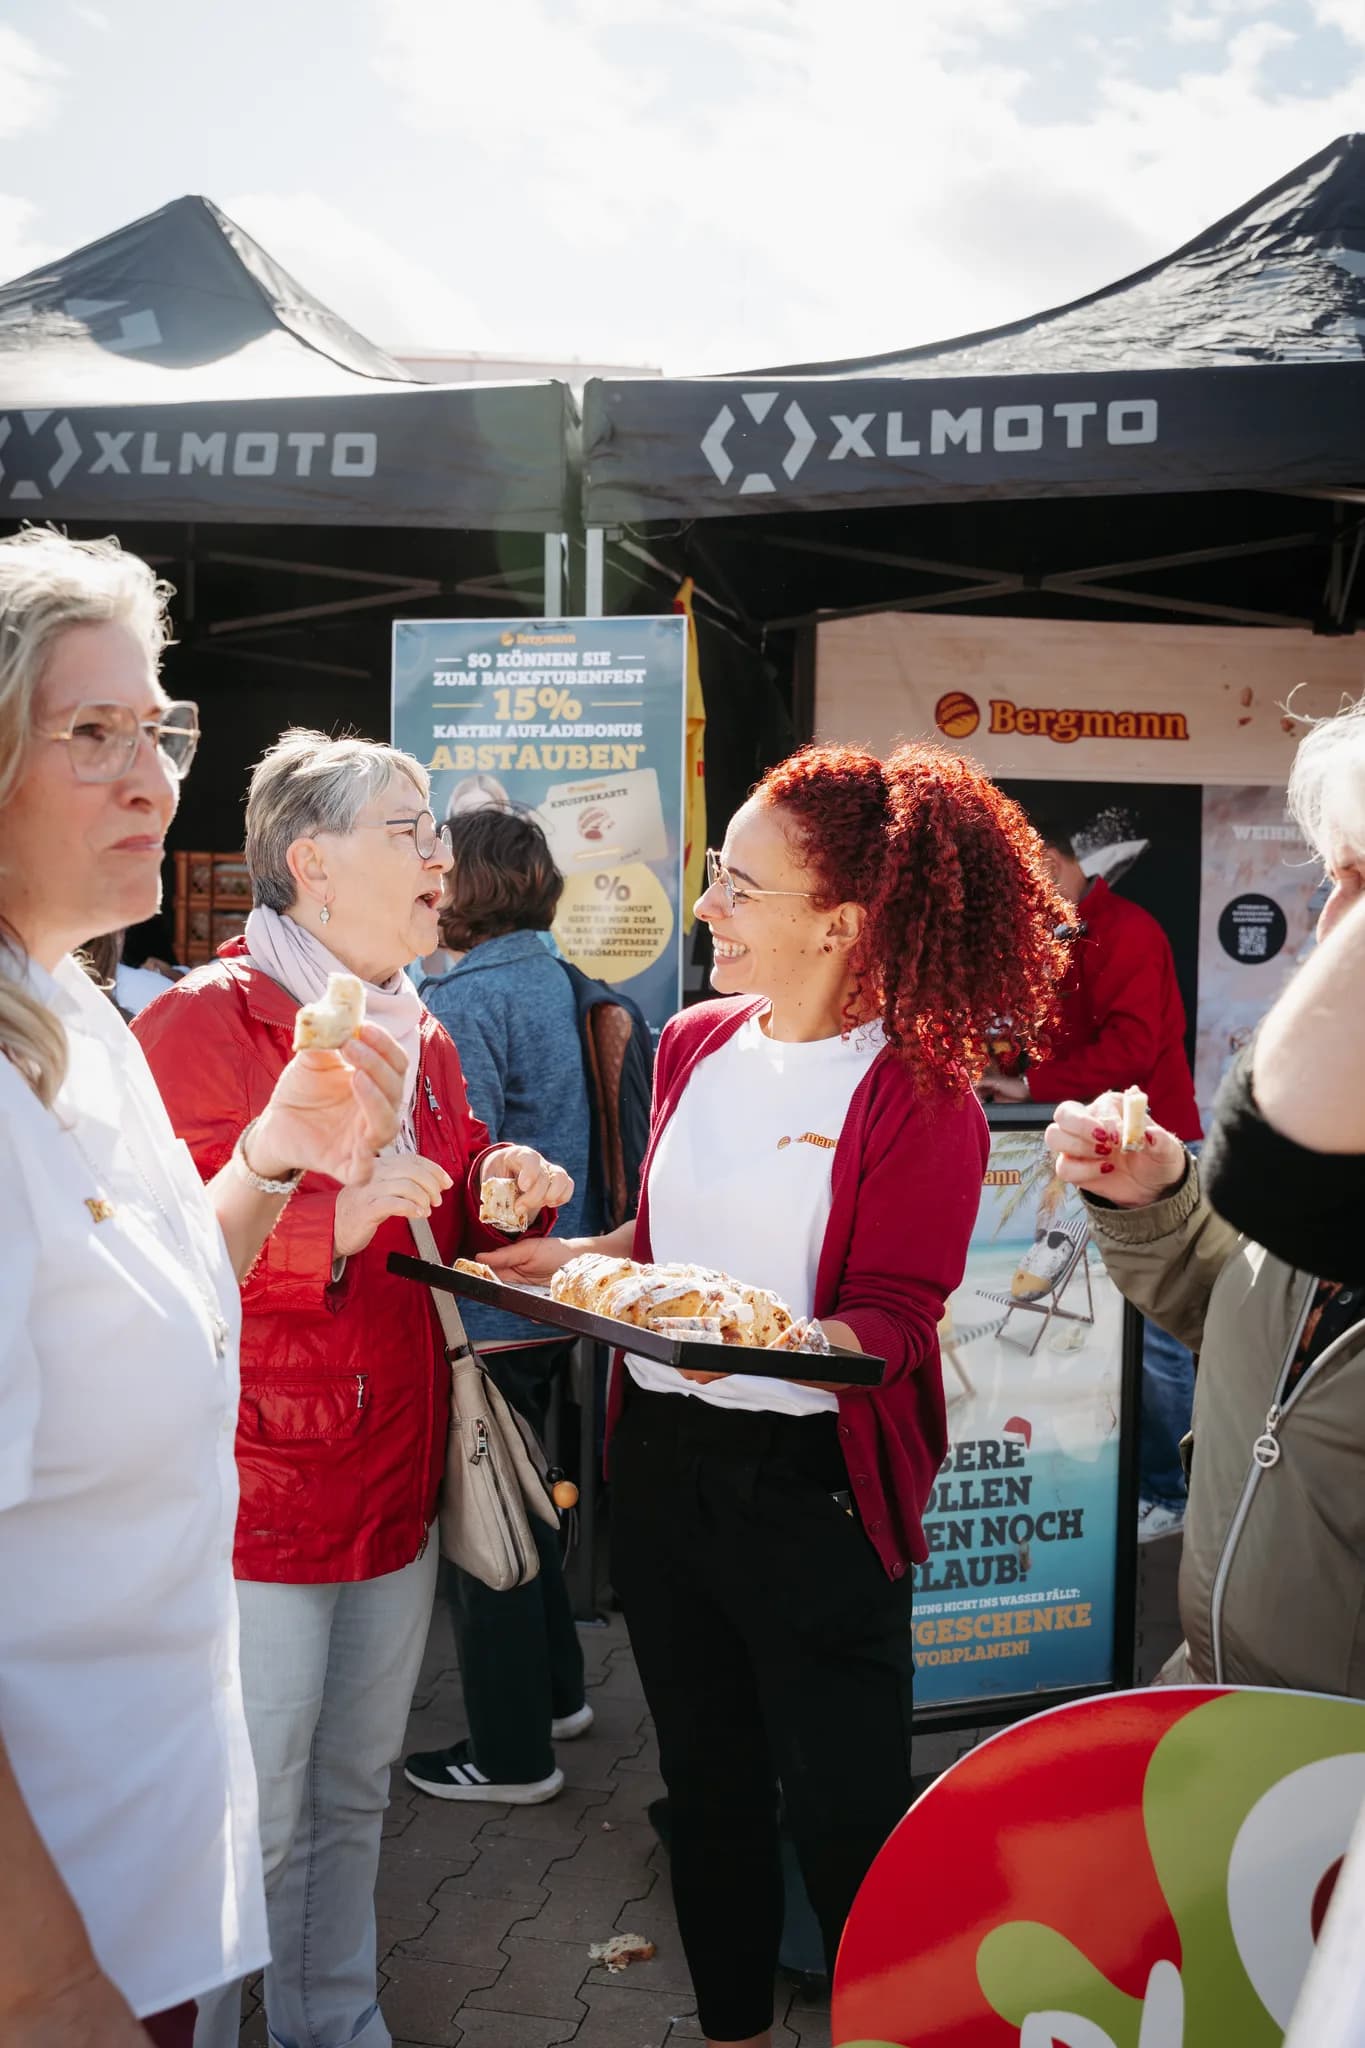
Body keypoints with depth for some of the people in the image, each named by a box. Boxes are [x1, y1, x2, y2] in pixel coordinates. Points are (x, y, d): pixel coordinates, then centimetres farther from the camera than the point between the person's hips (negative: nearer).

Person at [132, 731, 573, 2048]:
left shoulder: (420, 1038, 12)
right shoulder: (207, 1017, -14)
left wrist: (503, 1198, 2)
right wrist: (339, 1215, -29)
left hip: (393, 1483, 8)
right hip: (255, 1485, -8)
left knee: (352, 1799, 22)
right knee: (251, 1835, 3)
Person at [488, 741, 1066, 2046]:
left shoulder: (919, 1093, -13)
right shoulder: (696, 1044, 5)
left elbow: (892, 1319, -14)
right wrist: (574, 1255, 1)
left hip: (811, 1482, -6)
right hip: (660, 1458, 6)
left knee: (843, 1812, 7)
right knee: (707, 1774, 21)